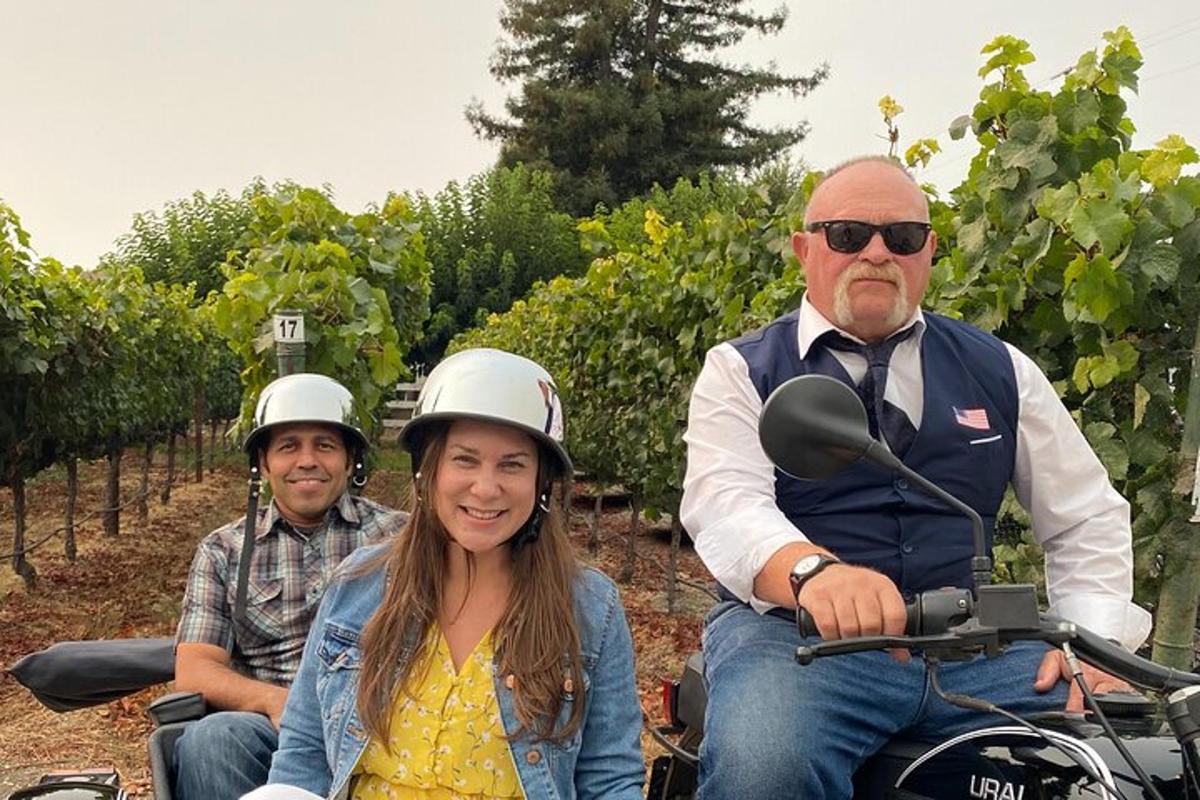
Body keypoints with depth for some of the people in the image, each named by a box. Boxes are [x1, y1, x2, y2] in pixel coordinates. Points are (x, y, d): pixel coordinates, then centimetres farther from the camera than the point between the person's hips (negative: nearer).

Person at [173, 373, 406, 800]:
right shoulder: (222, 551, 15)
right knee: (212, 738, -31)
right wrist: (273, 700, -14)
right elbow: (193, 672, 5)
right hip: (263, 728, 2)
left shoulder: (394, 535, 10)